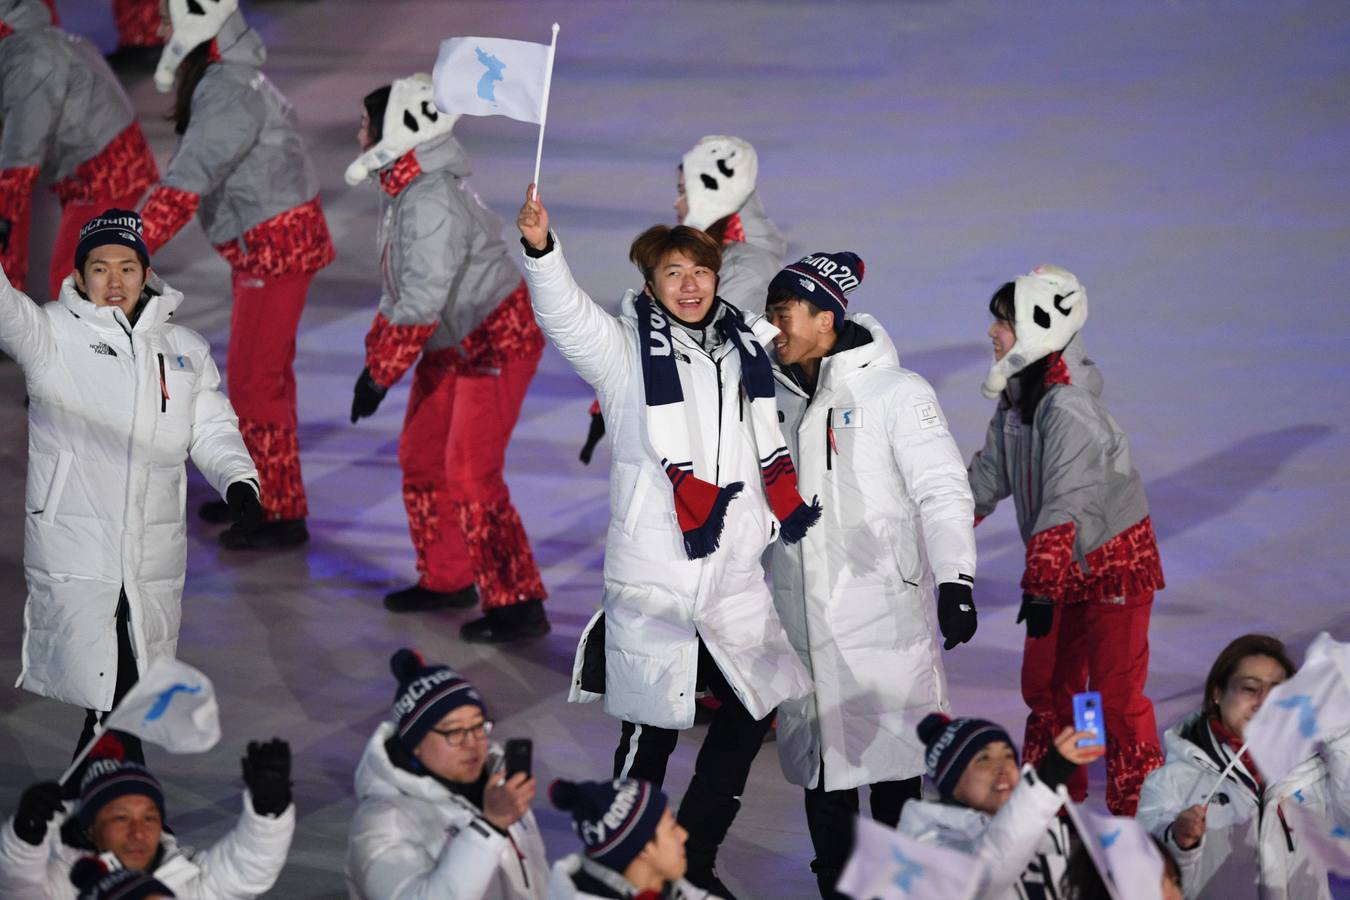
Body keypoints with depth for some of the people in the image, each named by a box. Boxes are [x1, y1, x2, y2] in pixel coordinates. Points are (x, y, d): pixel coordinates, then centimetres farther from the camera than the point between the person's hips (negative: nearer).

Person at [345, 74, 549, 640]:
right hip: (450, 347, 10)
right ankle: (448, 579, 30)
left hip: (497, 344, -10)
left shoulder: (433, 202, -29)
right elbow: (399, 289, 15)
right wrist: (374, 355, 13)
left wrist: (381, 376, -26)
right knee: (421, 456, 16)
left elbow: (422, 304, -32)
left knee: (471, 476, -12)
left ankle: (518, 606, -7)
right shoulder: (401, 188, 4)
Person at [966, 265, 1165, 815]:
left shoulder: (1070, 409, -27)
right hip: (1064, 565, 9)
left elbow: (1065, 505, -31)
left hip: (1114, 563, -9)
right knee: (1045, 682, 15)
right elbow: (990, 473, 15)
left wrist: (1041, 586, -34)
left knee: (1115, 691, -5)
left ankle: (1139, 810, 4)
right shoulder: (1017, 397, 2)